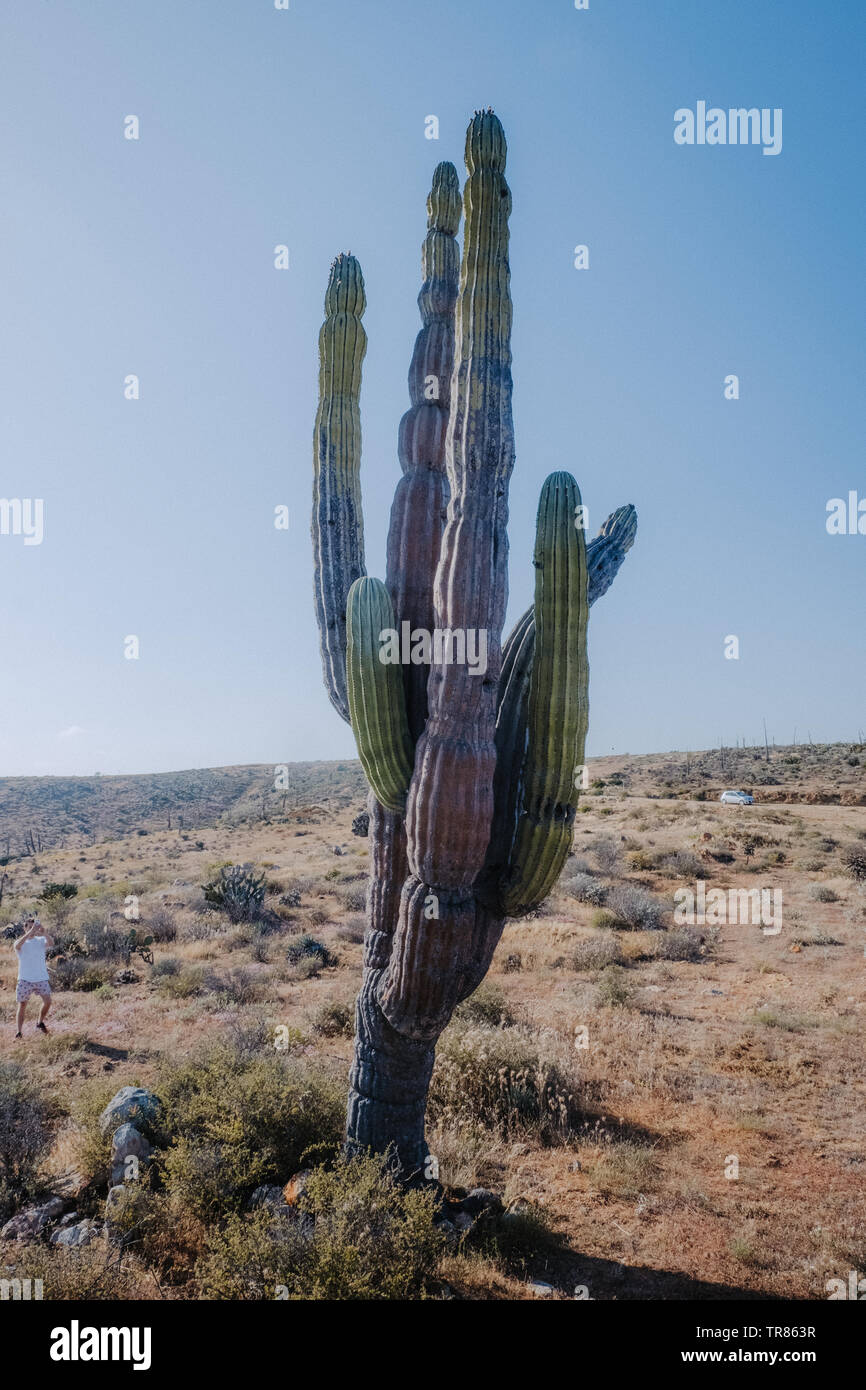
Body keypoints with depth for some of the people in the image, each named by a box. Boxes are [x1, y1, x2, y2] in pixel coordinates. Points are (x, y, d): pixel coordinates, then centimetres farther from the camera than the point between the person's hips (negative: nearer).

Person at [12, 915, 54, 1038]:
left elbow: (51, 943, -16)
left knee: (47, 1001, -6)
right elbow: (17, 945, -25)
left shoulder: (41, 941, 6)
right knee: (22, 1005, 2)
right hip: (25, 979, -2)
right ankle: (18, 1032, 9)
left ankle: (40, 1023, 17)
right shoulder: (22, 942, 1)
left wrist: (42, 932, -32)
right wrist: (30, 932, -34)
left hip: (41, 978, 2)